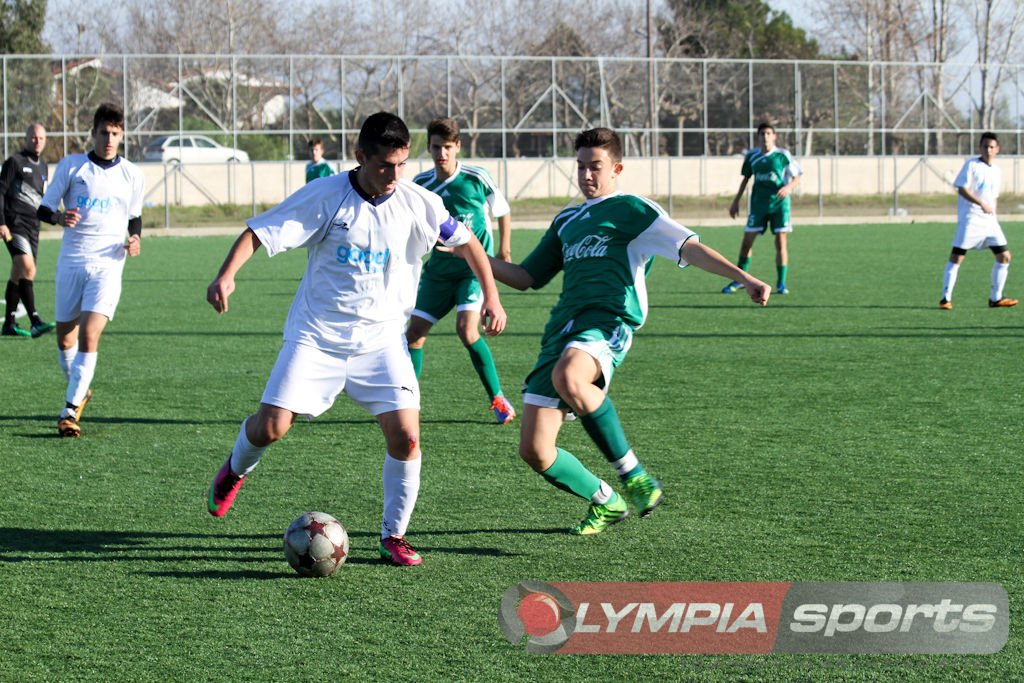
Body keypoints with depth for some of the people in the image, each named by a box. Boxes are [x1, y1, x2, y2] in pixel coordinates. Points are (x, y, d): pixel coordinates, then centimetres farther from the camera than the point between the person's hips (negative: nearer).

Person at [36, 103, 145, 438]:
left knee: (89, 335, -18)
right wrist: (59, 217, -19)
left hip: (108, 264, -1)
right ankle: (79, 391, 36)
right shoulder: (70, 166, 3)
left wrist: (135, 240, 1)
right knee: (65, 338, 9)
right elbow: (43, 208, 3)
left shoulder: (133, 175, 7)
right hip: (71, 262, 1)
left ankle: (70, 409, -14)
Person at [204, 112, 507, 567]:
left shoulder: (418, 204, -4)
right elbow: (260, 231, -11)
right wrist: (227, 275, -27)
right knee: (270, 426, -11)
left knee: (406, 437, -13)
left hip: (381, 341, 2)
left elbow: (466, 242, 11)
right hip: (316, 336, -2)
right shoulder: (325, 196, -12)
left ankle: (393, 536, 6)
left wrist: (491, 298, 5)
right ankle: (235, 471, 25)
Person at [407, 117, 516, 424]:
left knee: (467, 330, -22)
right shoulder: (421, 184, 0)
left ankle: (497, 398, -6)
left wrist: (504, 251, 4)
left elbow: (502, 212, 7)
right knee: (414, 333, -2)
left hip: (474, 267, -4)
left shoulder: (476, 178, -9)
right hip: (438, 269, 4)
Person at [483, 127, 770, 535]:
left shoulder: (629, 209, 9)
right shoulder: (566, 221, 29)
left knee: (567, 377, -42)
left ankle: (634, 476, -26)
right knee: (534, 450, -5)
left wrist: (744, 278, -14)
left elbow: (688, 248, -1)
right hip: (562, 329, 7)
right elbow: (526, 277, 32)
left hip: (608, 322, -7)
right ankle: (605, 502, 20)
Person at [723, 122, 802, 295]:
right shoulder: (751, 156, 4)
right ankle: (739, 280, 14)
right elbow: (746, 178, 18)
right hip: (758, 203, 3)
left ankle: (781, 283, 1)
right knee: (747, 241, 0)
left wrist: (788, 187, -20)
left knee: (781, 242, -8)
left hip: (779, 203, -3)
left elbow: (797, 177, 1)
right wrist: (736, 200, 16)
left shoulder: (783, 155, -5)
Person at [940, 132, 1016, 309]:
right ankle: (946, 298, -4)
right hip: (970, 218, -6)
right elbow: (961, 188, -13)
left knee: (1004, 256, 2)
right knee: (956, 257, -9)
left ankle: (995, 298, 11)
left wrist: (993, 213, 14)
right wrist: (981, 203, -23)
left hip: (990, 221, 6)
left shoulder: (996, 171, 16)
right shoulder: (972, 165, -4)